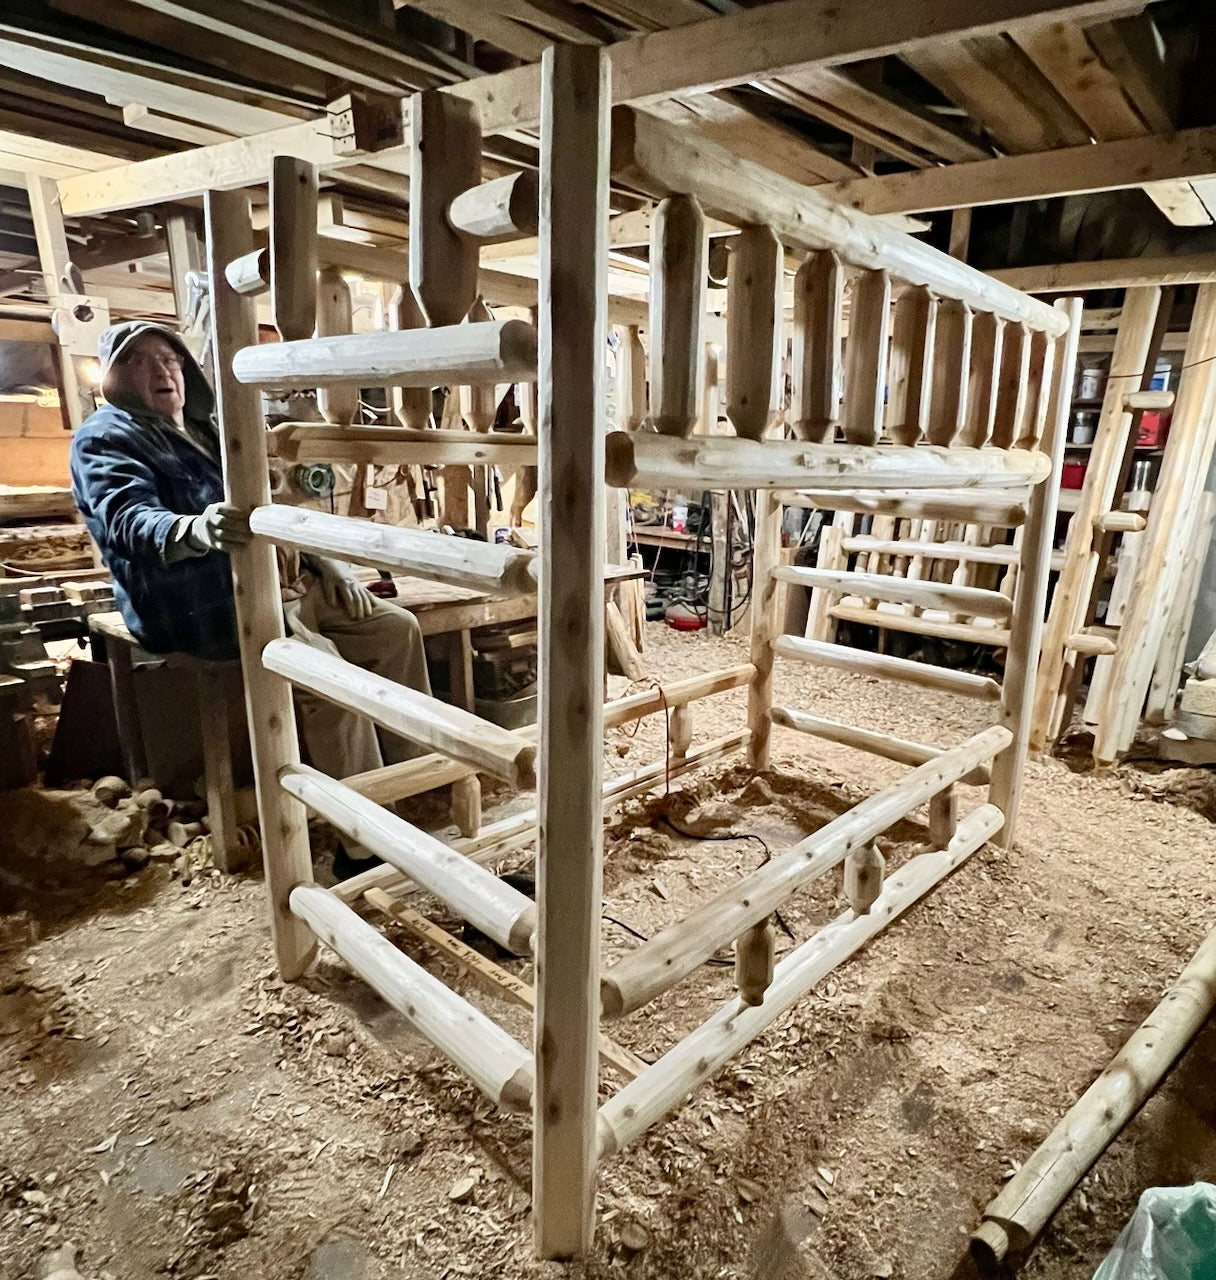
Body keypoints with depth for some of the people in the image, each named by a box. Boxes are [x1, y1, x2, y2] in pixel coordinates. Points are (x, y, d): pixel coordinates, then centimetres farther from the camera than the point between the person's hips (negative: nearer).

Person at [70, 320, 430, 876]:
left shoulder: (206, 430, 24)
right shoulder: (105, 437, -2)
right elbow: (131, 520, -24)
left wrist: (330, 565, 11)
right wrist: (196, 530, -48)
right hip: (204, 603, -9)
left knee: (396, 629, 1)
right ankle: (363, 843, -24)